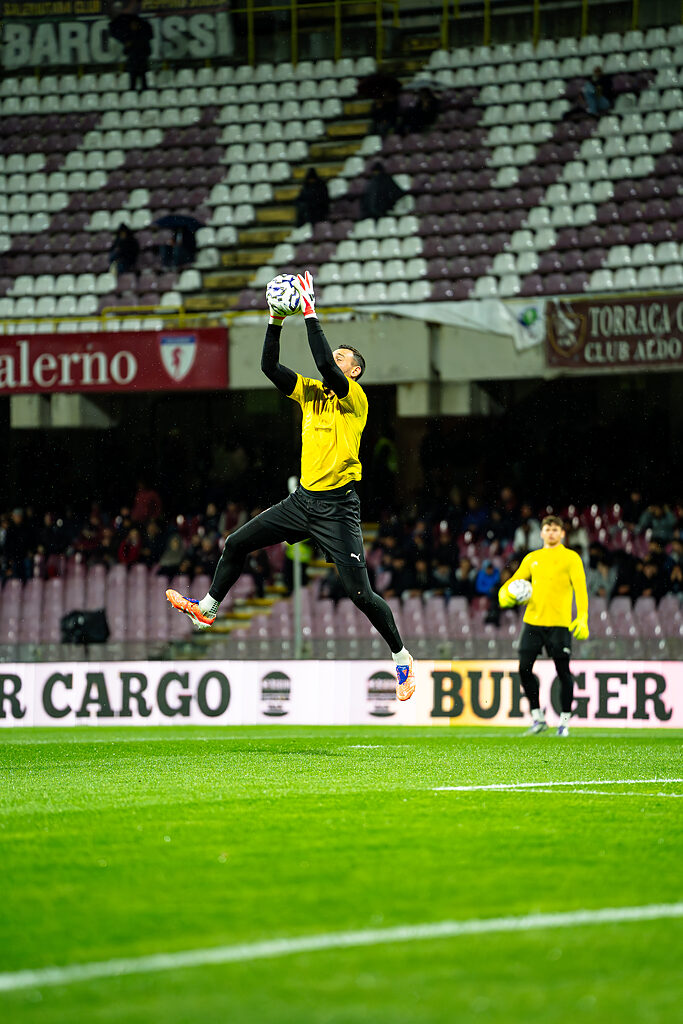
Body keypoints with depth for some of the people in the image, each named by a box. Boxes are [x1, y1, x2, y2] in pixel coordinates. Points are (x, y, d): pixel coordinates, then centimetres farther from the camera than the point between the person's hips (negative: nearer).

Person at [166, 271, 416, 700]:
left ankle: (401, 657, 4)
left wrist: (311, 313, -21)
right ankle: (208, 609, 27)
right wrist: (277, 322, -4)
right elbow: (270, 366, 7)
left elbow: (325, 364, -25)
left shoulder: (355, 397, -9)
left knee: (361, 593, -10)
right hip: (303, 500, 7)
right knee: (237, 543, 10)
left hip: (337, 508, -7)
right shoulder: (311, 392, 12)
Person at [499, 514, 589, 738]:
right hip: (533, 620, 4)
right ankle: (537, 717, 9)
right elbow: (515, 581, 20)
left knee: (563, 671, -3)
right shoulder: (532, 558, 16)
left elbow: (580, 589, -4)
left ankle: (564, 721, 6)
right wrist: (506, 594, -3)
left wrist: (582, 619, -16)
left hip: (559, 622, -4)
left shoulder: (571, 558, 3)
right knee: (525, 668, -4)